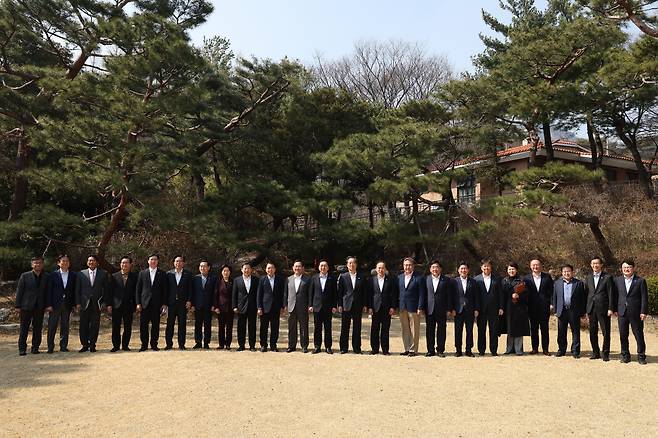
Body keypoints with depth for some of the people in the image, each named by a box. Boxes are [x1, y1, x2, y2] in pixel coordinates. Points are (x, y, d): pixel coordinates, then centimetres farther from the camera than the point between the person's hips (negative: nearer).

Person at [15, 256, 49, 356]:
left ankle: (35, 348, 14)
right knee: (24, 329, 4)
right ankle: (22, 348, 13)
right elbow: (19, 291, 1)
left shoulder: (46, 277, 6)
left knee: (38, 329, 5)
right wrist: (18, 306, -3)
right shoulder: (25, 276, 2)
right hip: (26, 306, -1)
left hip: (39, 307, 2)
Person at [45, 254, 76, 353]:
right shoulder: (53, 275, 0)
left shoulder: (73, 275, 5)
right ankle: (50, 347, 11)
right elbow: (49, 290, -1)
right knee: (52, 326, 2)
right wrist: (48, 304, -8)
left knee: (65, 327, 8)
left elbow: (75, 290, 6)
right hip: (55, 304, -2)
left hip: (67, 304, 2)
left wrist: (74, 303, -1)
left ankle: (63, 346, 15)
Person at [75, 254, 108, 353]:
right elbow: (77, 290, 7)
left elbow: (106, 289, 4)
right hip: (84, 304, 1)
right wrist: (77, 303, -1)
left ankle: (92, 345, 12)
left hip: (96, 304, -1)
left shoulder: (103, 274, 4)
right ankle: (85, 345, 15)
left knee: (95, 326, 2)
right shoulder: (81, 274, 7)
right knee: (83, 326, 3)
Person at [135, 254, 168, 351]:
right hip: (145, 303, 1)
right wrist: (138, 303, -1)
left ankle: (154, 344, 12)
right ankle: (144, 345, 11)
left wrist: (164, 304, -2)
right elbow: (138, 289, 8)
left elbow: (165, 290, 5)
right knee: (143, 325, 1)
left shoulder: (162, 274, 6)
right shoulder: (142, 273, 9)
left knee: (155, 325, 3)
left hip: (157, 304, -1)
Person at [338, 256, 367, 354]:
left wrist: (365, 305, 2)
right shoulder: (342, 276, 5)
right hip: (346, 305, -1)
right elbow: (339, 292, 3)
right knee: (345, 328, 3)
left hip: (358, 306, 1)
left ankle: (357, 348, 13)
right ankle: (343, 348, 10)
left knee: (357, 328, 5)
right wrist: (339, 305, -3)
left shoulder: (361, 278, 8)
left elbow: (364, 292, 9)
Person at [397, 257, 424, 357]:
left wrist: (419, 308, -11)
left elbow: (421, 294, -6)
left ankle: (413, 349, 9)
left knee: (414, 330, 1)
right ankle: (407, 349, 18)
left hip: (413, 308, -5)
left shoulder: (418, 278, -4)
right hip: (402, 307, 5)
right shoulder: (399, 277, 11)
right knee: (405, 330, 10)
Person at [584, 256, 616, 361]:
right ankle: (595, 352, 19)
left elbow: (611, 294, -5)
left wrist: (611, 308, -11)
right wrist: (586, 310, 8)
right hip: (591, 308, 4)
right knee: (592, 332, 8)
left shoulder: (607, 277, -2)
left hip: (603, 309, -4)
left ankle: (606, 354, 11)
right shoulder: (588, 278, 12)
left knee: (605, 332, 1)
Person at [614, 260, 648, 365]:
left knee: (639, 335, 4)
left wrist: (643, 312, -8)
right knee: (623, 335, 8)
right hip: (622, 312, 3)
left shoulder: (640, 281, 0)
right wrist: (615, 310, 4)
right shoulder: (617, 280, 8)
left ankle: (641, 356, 14)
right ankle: (625, 355, 18)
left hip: (636, 313, -3)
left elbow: (644, 298, -2)